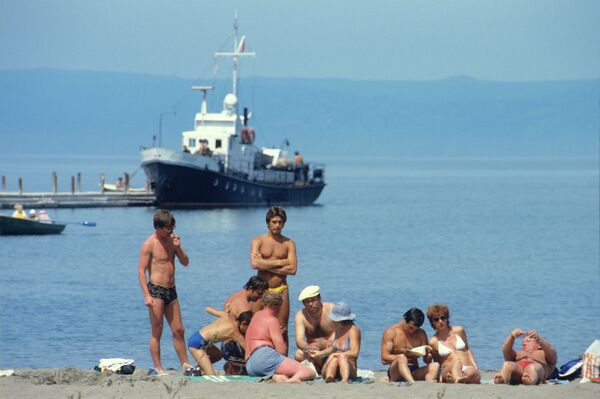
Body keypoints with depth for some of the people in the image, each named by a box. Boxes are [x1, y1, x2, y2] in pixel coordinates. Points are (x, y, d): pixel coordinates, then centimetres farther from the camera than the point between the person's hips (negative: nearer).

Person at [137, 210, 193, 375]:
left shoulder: (171, 240, 11)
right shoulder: (149, 244, -9)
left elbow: (185, 262, 12)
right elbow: (141, 271, -12)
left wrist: (178, 247, -7)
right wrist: (147, 296, -20)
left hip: (171, 290, 7)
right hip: (156, 290, -7)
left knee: (178, 330, 10)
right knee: (157, 331, -3)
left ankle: (185, 364, 17)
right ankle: (157, 368, -1)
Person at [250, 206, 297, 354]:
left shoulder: (289, 243, 7)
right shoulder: (258, 241, 5)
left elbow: (292, 269, -6)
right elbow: (254, 263, -13)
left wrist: (266, 265, -8)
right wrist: (280, 262, -10)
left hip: (281, 290, 1)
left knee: (282, 331, 0)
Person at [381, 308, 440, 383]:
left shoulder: (421, 334, 14)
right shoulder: (391, 332, 2)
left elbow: (428, 361, 13)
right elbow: (384, 358, -8)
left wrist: (427, 355, -12)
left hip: (414, 373, 4)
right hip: (396, 373, -4)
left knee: (435, 365, -23)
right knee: (402, 358, -35)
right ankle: (412, 383, -61)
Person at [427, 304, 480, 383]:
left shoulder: (459, 331, 12)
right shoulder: (433, 342, 5)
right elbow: (437, 362, 14)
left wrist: (475, 366, 10)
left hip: (468, 369, 4)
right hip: (450, 371, -4)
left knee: (475, 374, -34)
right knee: (456, 359, -39)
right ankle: (457, 378, -69)